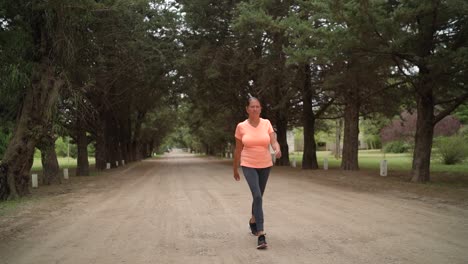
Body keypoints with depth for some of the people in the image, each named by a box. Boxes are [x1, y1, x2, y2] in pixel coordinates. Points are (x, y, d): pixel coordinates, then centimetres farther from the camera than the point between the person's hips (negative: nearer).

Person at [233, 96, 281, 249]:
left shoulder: (266, 123, -2)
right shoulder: (241, 126, -6)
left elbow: (274, 142, -12)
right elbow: (238, 150, 2)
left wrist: (277, 150, -36)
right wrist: (235, 169, 9)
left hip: (265, 166, 3)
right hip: (249, 166, -3)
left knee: (258, 196, 17)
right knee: (257, 196, -20)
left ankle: (253, 221, 45)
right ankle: (261, 235, -20)